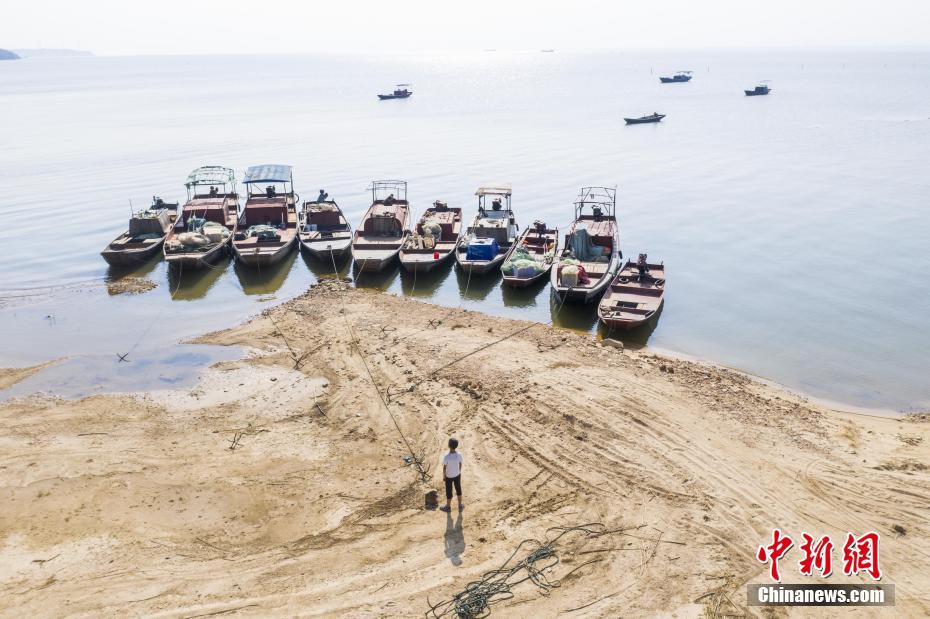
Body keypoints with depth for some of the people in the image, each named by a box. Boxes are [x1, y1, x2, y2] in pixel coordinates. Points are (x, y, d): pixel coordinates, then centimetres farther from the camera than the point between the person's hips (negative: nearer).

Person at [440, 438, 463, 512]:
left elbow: (444, 467, -19)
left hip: (449, 476, -3)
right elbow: (460, 465, -4)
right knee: (458, 489, 22)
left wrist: (443, 476, -2)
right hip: (457, 475, 3)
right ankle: (460, 506, 37)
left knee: (449, 491, 17)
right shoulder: (459, 455, -20)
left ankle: (448, 507, 37)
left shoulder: (446, 457, -31)